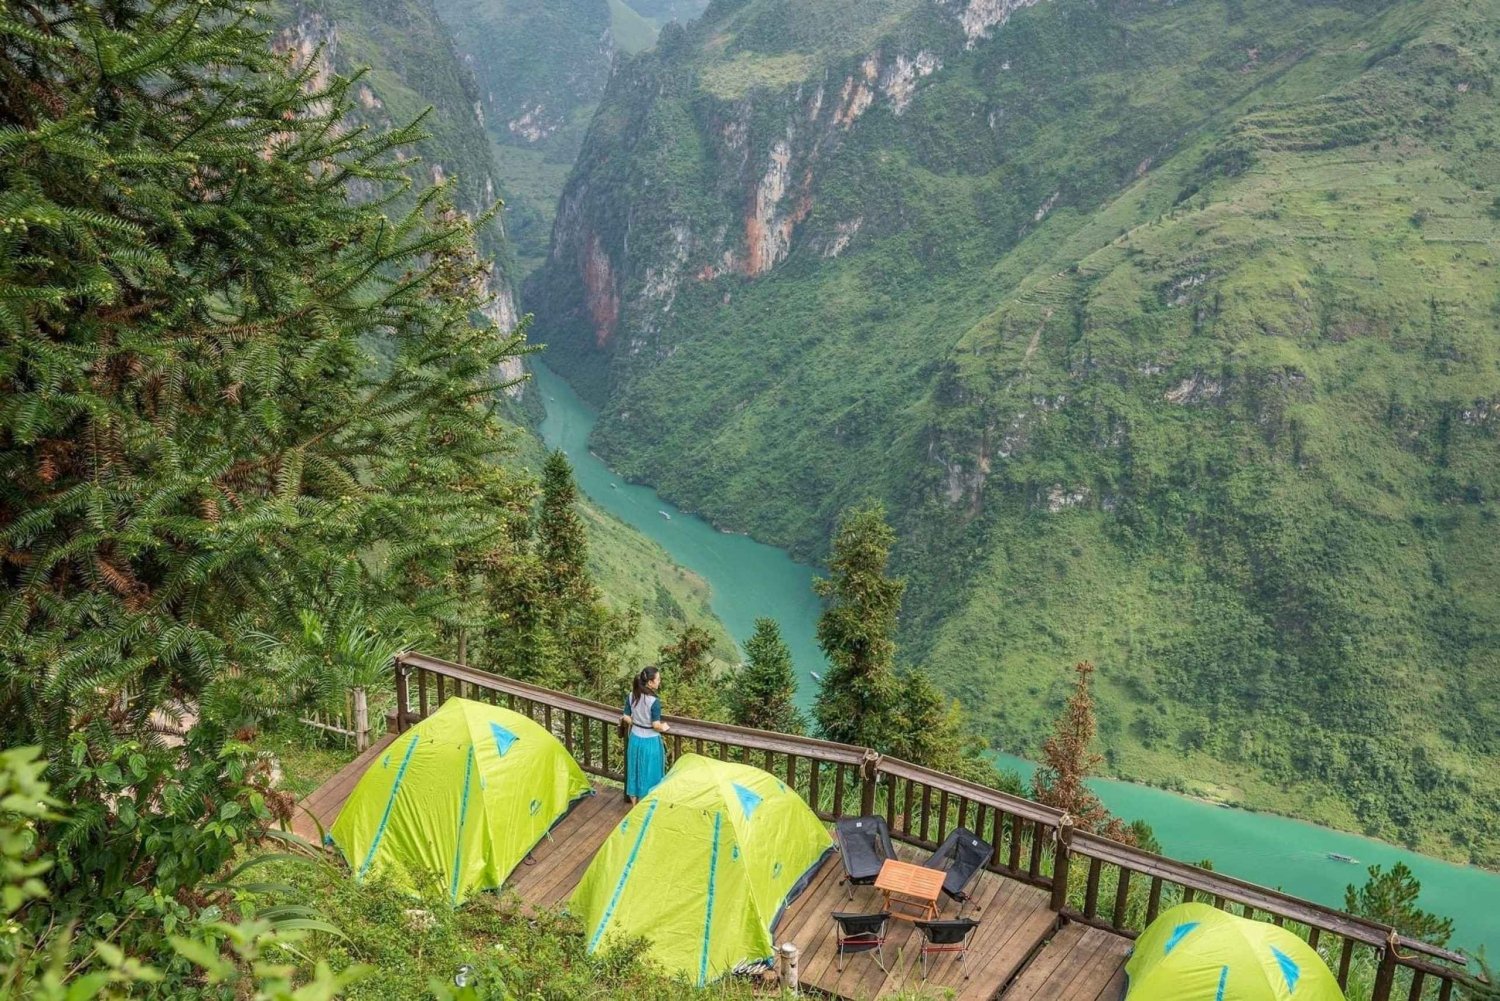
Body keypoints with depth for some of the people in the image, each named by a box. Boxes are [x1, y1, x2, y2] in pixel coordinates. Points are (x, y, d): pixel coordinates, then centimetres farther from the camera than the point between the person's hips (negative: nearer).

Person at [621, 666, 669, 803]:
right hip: (650, 741, -6)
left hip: (635, 738, 6)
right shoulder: (654, 701, -24)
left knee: (635, 770, 19)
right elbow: (656, 725, -21)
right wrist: (663, 728, -1)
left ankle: (635, 804, 31)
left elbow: (626, 718, 2)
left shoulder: (631, 696, -6)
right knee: (649, 773, 10)